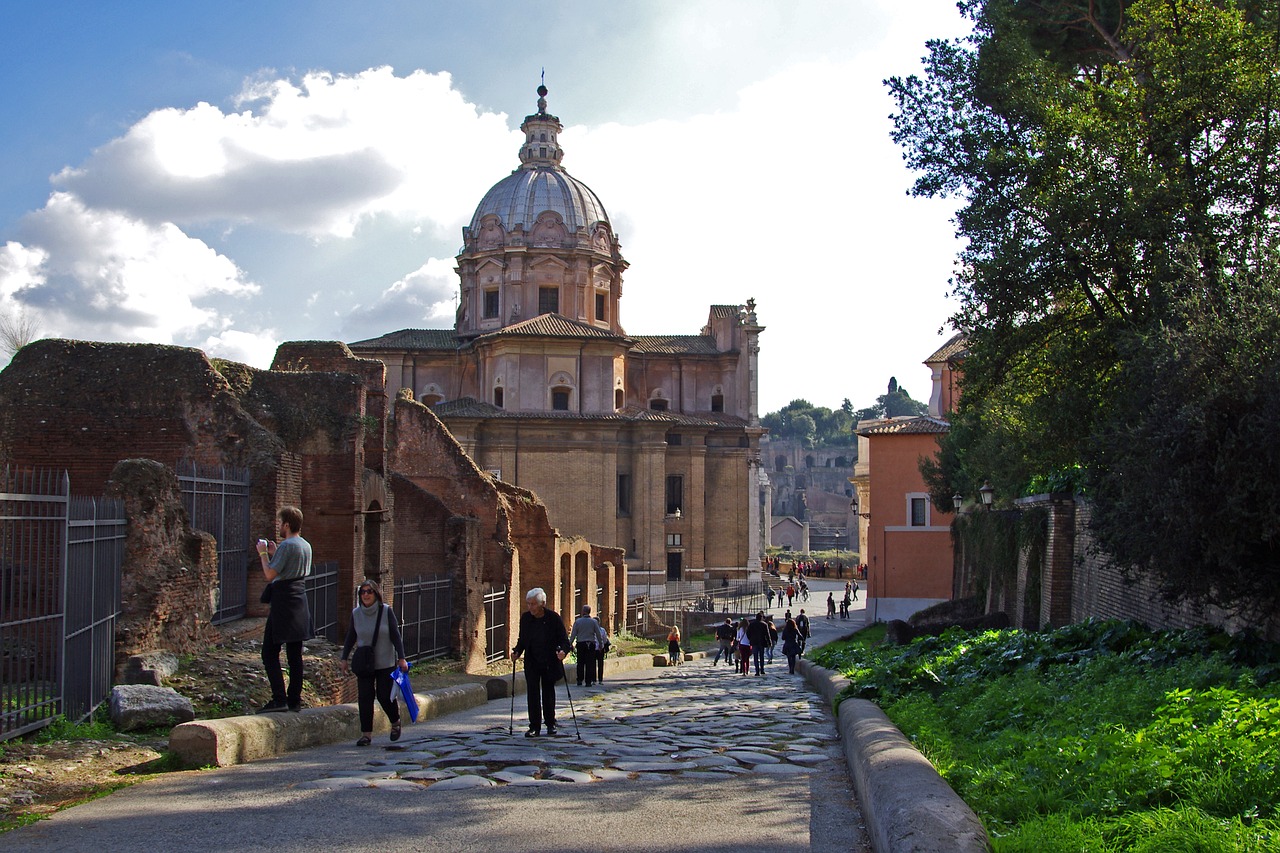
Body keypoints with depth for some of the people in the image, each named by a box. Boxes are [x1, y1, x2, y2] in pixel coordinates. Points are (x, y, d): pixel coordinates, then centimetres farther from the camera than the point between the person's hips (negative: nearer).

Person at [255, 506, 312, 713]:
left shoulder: (286, 546, -13)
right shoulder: (306, 546, 14)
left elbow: (270, 575, -15)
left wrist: (263, 553, -2)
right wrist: (274, 553, 22)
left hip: (283, 601, -8)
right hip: (300, 600, 9)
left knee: (270, 652, -5)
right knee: (295, 654, 9)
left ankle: (279, 698, -12)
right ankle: (295, 700, 9)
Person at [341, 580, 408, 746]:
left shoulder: (386, 611, -8)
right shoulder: (356, 613, 0)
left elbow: (396, 636, -5)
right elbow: (350, 637, 10)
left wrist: (401, 658, -9)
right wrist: (344, 658, 9)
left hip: (386, 663, -2)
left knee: (385, 696, -4)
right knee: (364, 698, -4)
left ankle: (395, 722, 24)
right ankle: (366, 734, 1)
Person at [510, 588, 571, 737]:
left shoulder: (553, 617, -11)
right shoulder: (525, 617, -1)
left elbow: (564, 639, -9)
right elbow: (522, 640, 8)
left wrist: (563, 651, -28)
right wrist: (516, 652, -9)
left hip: (549, 662, -2)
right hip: (531, 663, 2)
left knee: (548, 693, 10)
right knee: (533, 694, -4)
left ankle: (550, 723, 25)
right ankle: (534, 727, -1)